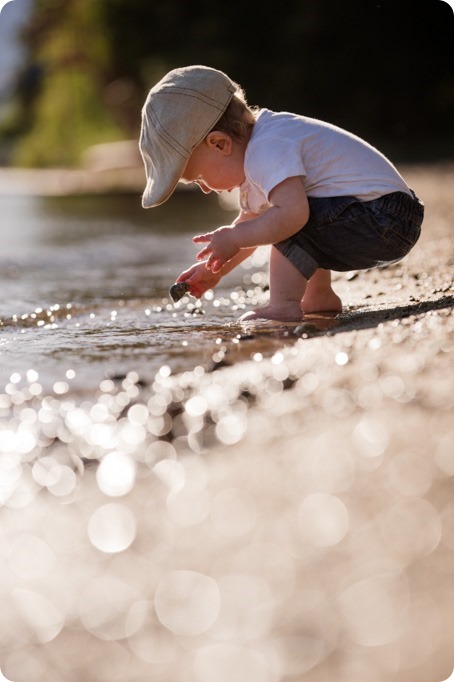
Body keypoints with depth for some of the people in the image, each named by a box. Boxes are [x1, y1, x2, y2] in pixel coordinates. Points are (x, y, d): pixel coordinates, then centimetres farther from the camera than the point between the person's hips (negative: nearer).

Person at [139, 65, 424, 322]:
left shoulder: (266, 152, -22)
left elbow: (291, 214, -37)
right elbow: (251, 222, 24)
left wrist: (232, 239, -24)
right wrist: (215, 269, 18)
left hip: (384, 223, -11)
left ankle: (283, 306, -19)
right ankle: (319, 297, 24)